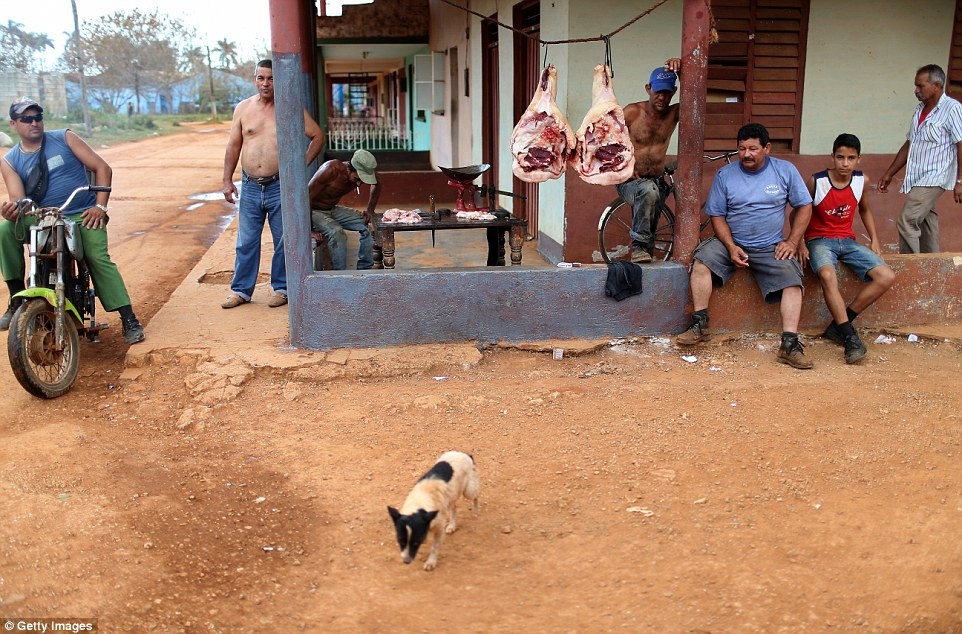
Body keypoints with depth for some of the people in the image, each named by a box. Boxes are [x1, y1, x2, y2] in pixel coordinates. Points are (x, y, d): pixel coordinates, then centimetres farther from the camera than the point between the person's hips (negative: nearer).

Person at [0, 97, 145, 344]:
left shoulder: (64, 138, 3)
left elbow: (102, 168, 1)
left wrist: (100, 206, -9)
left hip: (83, 215, -2)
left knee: (99, 258, -25)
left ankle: (128, 319, -23)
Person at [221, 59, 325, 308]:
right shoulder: (243, 108, 7)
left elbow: (318, 137, 4)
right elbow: (233, 146, 10)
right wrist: (227, 180, 6)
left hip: (280, 186, -2)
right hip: (250, 187, 3)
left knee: (283, 241, 6)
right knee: (246, 242, 8)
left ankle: (281, 288, 20)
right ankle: (241, 290, 19)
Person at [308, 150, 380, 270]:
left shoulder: (362, 172, -12)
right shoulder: (331, 170, -31)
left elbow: (376, 185, 11)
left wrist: (369, 210, 0)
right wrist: (309, 229, -28)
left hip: (333, 209, 7)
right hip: (314, 211, -7)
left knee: (366, 224, -8)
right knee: (336, 231, -33)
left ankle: (365, 269, 1)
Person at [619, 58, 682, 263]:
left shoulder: (673, 114, 2)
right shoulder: (633, 112, -5)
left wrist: (680, 69, -27)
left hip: (657, 183, 5)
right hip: (629, 181, -5)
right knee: (648, 190, -36)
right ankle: (639, 246, -29)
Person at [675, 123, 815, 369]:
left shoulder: (786, 171, 1)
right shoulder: (725, 174, 0)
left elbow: (804, 207, 7)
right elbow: (717, 215, 0)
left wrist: (792, 242, -4)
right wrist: (731, 247, -14)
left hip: (771, 248, 0)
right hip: (732, 243, 0)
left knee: (792, 281, -23)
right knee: (702, 259, -27)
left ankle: (789, 344, -24)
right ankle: (699, 325, -21)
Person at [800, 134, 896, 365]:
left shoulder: (862, 181, 1)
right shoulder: (816, 182, -11)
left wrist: (874, 240, 10)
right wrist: (800, 243, -13)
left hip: (847, 240, 5)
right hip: (819, 239, -5)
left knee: (887, 277, -15)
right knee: (828, 275, -38)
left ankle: (838, 326, -10)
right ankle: (849, 337, -34)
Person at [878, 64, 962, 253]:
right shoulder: (920, 110, 14)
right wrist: (889, 174, 19)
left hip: (934, 179, -8)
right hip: (917, 179, 8)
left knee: (906, 221, -16)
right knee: (925, 223, 13)